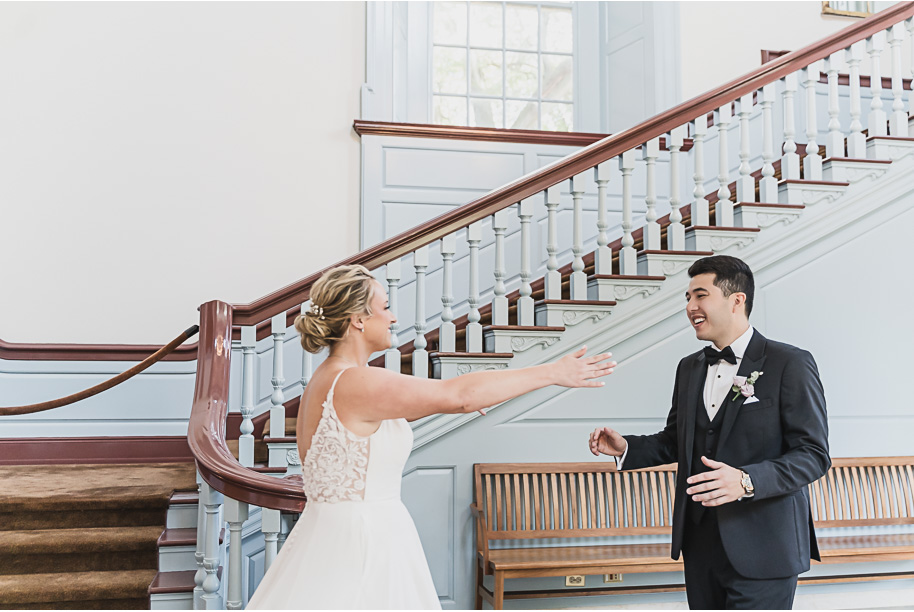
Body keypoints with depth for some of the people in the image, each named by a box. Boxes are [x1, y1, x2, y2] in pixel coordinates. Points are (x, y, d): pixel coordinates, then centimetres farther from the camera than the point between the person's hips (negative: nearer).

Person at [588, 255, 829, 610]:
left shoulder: (790, 364, -9)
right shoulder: (690, 368, 12)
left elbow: (813, 454, -13)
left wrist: (747, 481, -28)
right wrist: (626, 448, 1)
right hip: (700, 545, 6)